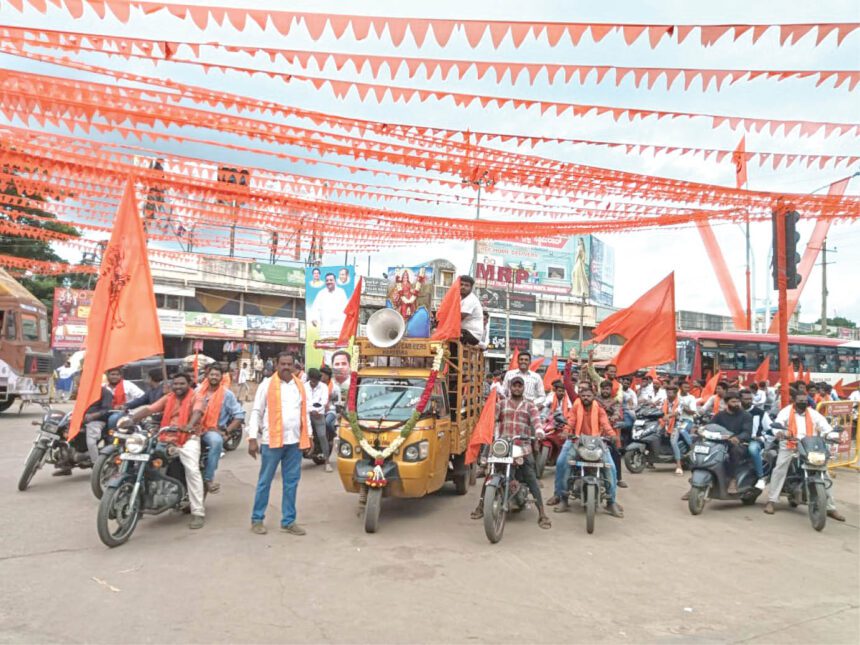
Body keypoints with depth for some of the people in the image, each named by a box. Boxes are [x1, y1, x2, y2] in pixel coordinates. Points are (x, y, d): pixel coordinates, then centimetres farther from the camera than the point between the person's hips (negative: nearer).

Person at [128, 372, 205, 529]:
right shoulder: (167, 398, 17)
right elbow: (149, 409, 4)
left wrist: (189, 426, -41)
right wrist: (131, 418, -15)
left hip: (188, 438, -5)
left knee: (192, 471, -20)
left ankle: (198, 513, -18)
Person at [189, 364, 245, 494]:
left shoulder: (227, 394, 2)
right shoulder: (198, 391, 13)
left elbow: (239, 415, -1)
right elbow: (194, 410, 8)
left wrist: (226, 431, -9)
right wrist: (189, 425, -11)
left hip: (214, 431, -4)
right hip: (197, 429, 4)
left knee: (217, 441, -36)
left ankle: (208, 478, -29)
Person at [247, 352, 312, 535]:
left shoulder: (300, 387, 11)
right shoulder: (267, 385, -3)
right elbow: (256, 412, -4)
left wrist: (309, 436, 14)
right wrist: (252, 439, -10)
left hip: (294, 442, 5)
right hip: (272, 441, -4)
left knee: (291, 483, 8)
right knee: (265, 482, 5)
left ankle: (288, 521, 17)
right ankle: (257, 519, 17)